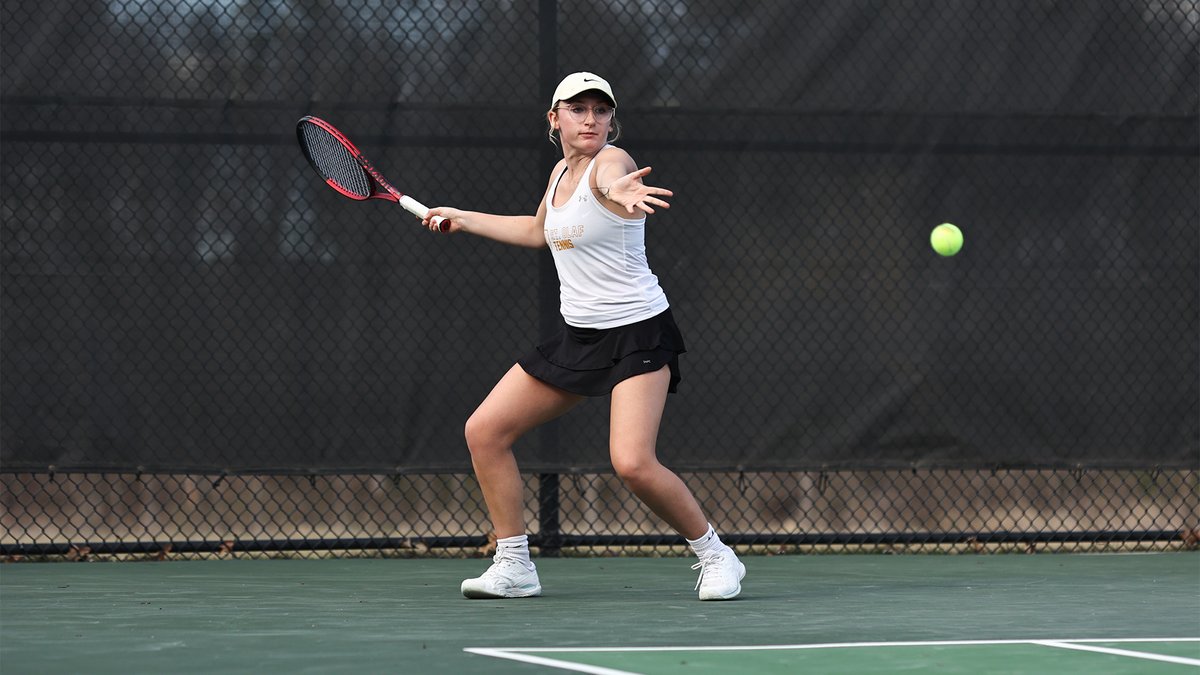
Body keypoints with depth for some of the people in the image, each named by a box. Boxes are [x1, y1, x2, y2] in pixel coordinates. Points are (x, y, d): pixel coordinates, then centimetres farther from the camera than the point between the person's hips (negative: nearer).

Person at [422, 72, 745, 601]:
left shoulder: (611, 162, -14)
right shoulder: (562, 171, 9)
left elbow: (614, 184, -42)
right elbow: (536, 231, 31)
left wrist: (619, 195, -66)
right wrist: (462, 219, 36)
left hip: (637, 333, -8)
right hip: (577, 335, 8)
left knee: (632, 463, -24)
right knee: (484, 431, 3)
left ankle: (715, 556, -2)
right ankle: (514, 566, 12)